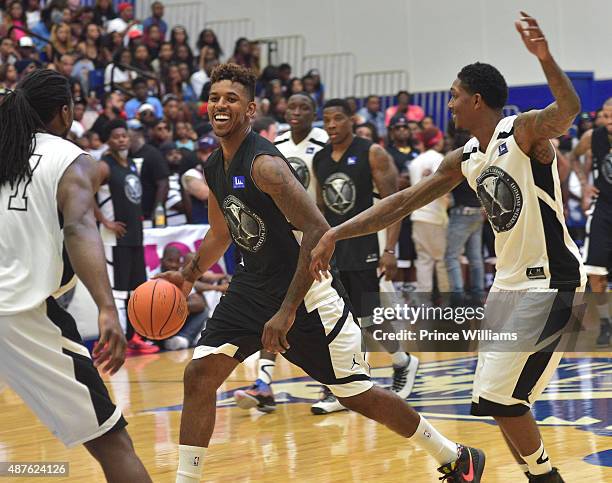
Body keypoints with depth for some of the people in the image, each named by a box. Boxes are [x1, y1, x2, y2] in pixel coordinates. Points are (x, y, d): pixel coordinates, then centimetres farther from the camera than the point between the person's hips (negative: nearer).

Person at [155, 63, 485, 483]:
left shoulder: (263, 163, -23)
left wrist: (287, 311, -31)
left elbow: (317, 232, -29)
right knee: (199, 375, -7)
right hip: (254, 286, 8)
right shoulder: (215, 168, 4)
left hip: (307, 290, -8)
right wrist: (188, 277, 8)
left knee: (356, 394, 2)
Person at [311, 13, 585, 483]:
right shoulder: (464, 161, 11)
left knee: (502, 399, -10)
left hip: (551, 282, -9)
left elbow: (569, 109, -34)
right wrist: (335, 234, 7)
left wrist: (545, 57, -53)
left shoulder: (525, 131, -13)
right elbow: (402, 203, 13)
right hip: (510, 283, 9)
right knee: (497, 403, 10)